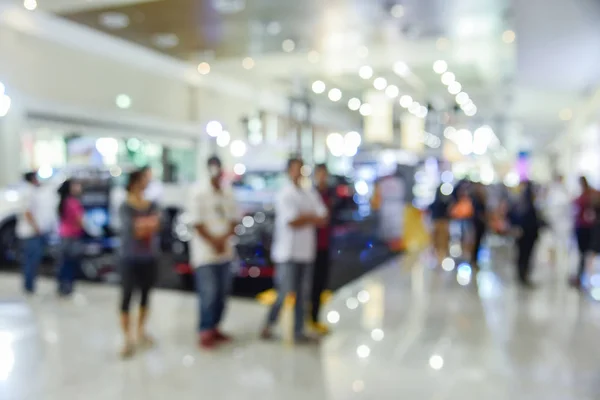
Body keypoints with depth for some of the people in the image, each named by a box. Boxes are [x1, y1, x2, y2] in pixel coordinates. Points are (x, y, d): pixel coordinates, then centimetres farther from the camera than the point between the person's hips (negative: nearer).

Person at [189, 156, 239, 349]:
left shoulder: (229, 196, 8)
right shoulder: (200, 196, -6)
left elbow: (234, 221, 6)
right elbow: (197, 224, -10)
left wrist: (223, 239, -10)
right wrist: (213, 243, -14)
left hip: (225, 252, 5)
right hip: (205, 253, -5)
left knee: (222, 293, 10)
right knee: (208, 294, -7)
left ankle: (214, 328, 23)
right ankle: (205, 332, 4)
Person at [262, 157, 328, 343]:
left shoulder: (310, 194, 11)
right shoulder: (285, 195, -8)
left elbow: (323, 219, 4)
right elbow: (292, 222, -18)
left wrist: (303, 217, -10)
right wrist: (311, 217, -4)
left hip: (305, 251, 6)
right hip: (288, 252, -6)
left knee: (299, 293, 11)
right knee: (285, 293, -3)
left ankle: (298, 331, 19)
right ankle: (268, 325, 17)